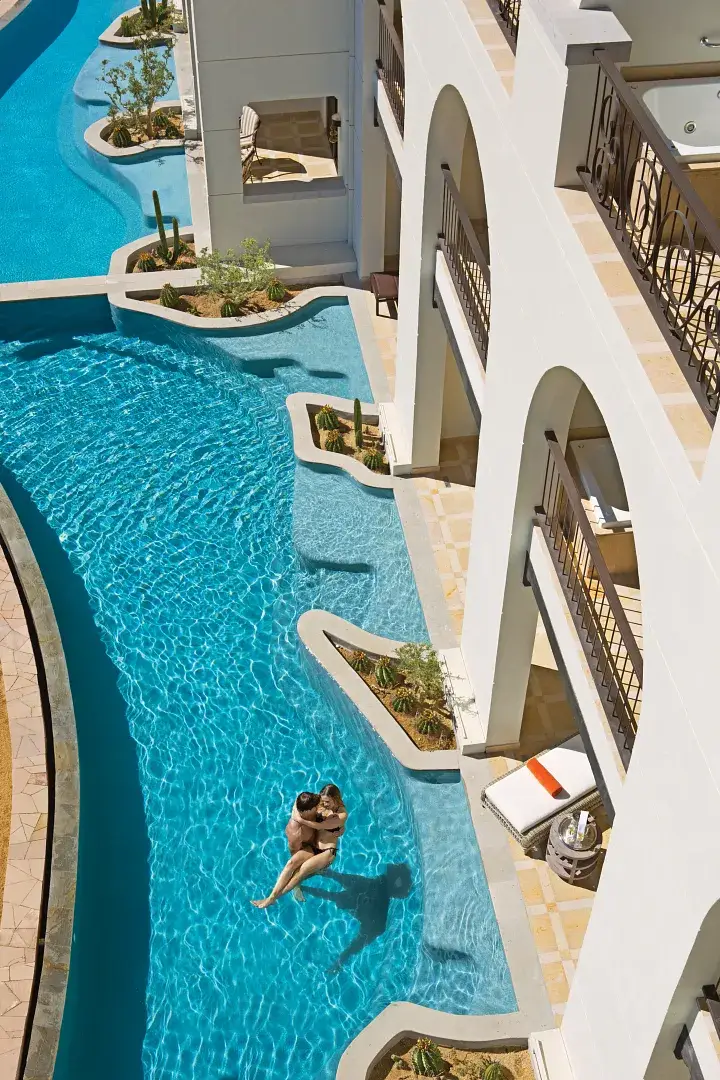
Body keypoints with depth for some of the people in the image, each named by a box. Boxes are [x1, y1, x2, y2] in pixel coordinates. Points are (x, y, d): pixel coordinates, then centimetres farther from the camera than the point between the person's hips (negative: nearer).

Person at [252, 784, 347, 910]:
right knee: (291, 862, -23)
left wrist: (300, 820, -22)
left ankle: (273, 898, -19)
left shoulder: (342, 814, -14)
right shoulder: (321, 806, 3)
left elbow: (320, 826, -22)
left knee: (301, 871, -25)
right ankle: (271, 896, -26)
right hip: (312, 847, 5)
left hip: (327, 852, -5)